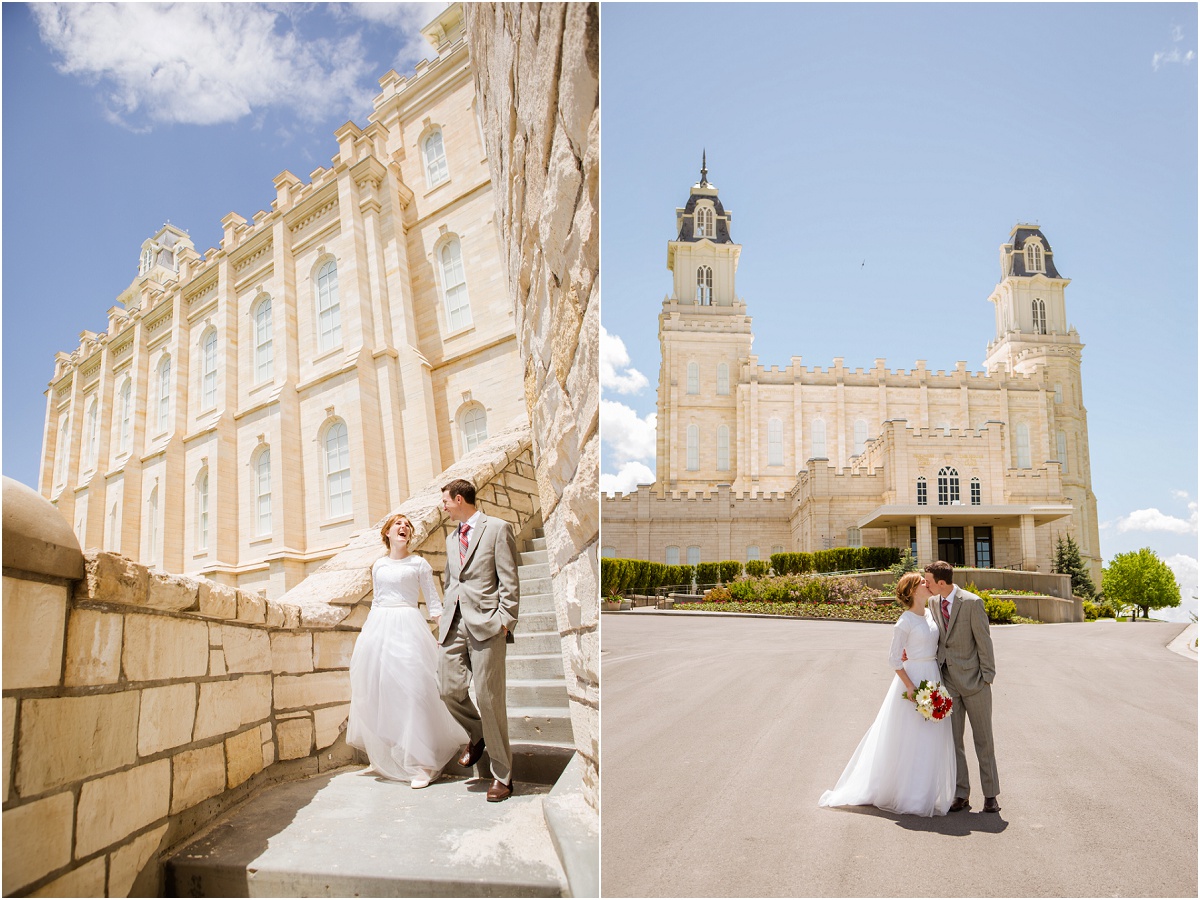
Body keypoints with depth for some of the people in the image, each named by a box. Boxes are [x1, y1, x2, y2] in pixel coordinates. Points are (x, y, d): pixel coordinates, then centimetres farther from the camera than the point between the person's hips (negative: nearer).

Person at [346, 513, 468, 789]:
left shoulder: (419, 564, 3)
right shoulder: (378, 565, 13)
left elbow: (433, 602, 1)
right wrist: (369, 629, 16)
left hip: (407, 628, -4)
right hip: (378, 628, 4)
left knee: (412, 689, -11)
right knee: (379, 691, 7)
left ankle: (422, 761, -7)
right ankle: (388, 755, 24)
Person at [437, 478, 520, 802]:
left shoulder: (497, 529, -1)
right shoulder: (451, 538, 21)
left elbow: (510, 582, -6)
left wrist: (504, 621, -12)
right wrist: (445, 623, 17)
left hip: (486, 624, -6)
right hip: (455, 624, 6)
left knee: (489, 697, -5)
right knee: (450, 690, -2)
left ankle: (502, 775, 8)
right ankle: (477, 736, 29)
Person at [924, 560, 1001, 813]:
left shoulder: (972, 602, -13)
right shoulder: (934, 604, 6)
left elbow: (984, 641, -10)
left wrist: (987, 677, -10)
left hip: (973, 679, -5)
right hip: (948, 681, 5)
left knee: (983, 740, 6)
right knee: (952, 740, 7)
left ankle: (990, 795, 17)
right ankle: (961, 795, 15)